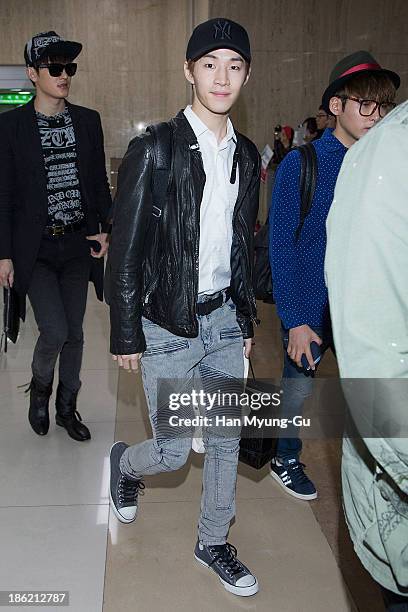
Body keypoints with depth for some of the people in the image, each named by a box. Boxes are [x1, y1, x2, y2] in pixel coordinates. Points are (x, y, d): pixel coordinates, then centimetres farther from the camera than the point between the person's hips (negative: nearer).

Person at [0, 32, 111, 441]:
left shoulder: (88, 120, 6)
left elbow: (99, 182, 12)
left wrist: (104, 229, 0)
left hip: (79, 244, 4)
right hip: (36, 248, -3)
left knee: (74, 332, 9)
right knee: (55, 330, -11)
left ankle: (66, 406, 29)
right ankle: (40, 388, 22)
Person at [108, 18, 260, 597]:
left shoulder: (246, 155, 6)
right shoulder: (154, 150, -12)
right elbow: (126, 252, -10)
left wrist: (247, 318, 14)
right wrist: (127, 336, -10)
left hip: (225, 320, 5)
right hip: (168, 327, -5)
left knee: (226, 440, 13)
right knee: (173, 451, 3)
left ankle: (213, 543, 34)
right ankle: (125, 463, 39)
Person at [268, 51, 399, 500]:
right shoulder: (300, 165, -11)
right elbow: (281, 246, -11)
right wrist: (294, 320, -14)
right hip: (310, 307, -3)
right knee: (298, 386, 13)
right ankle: (286, 460, 39)